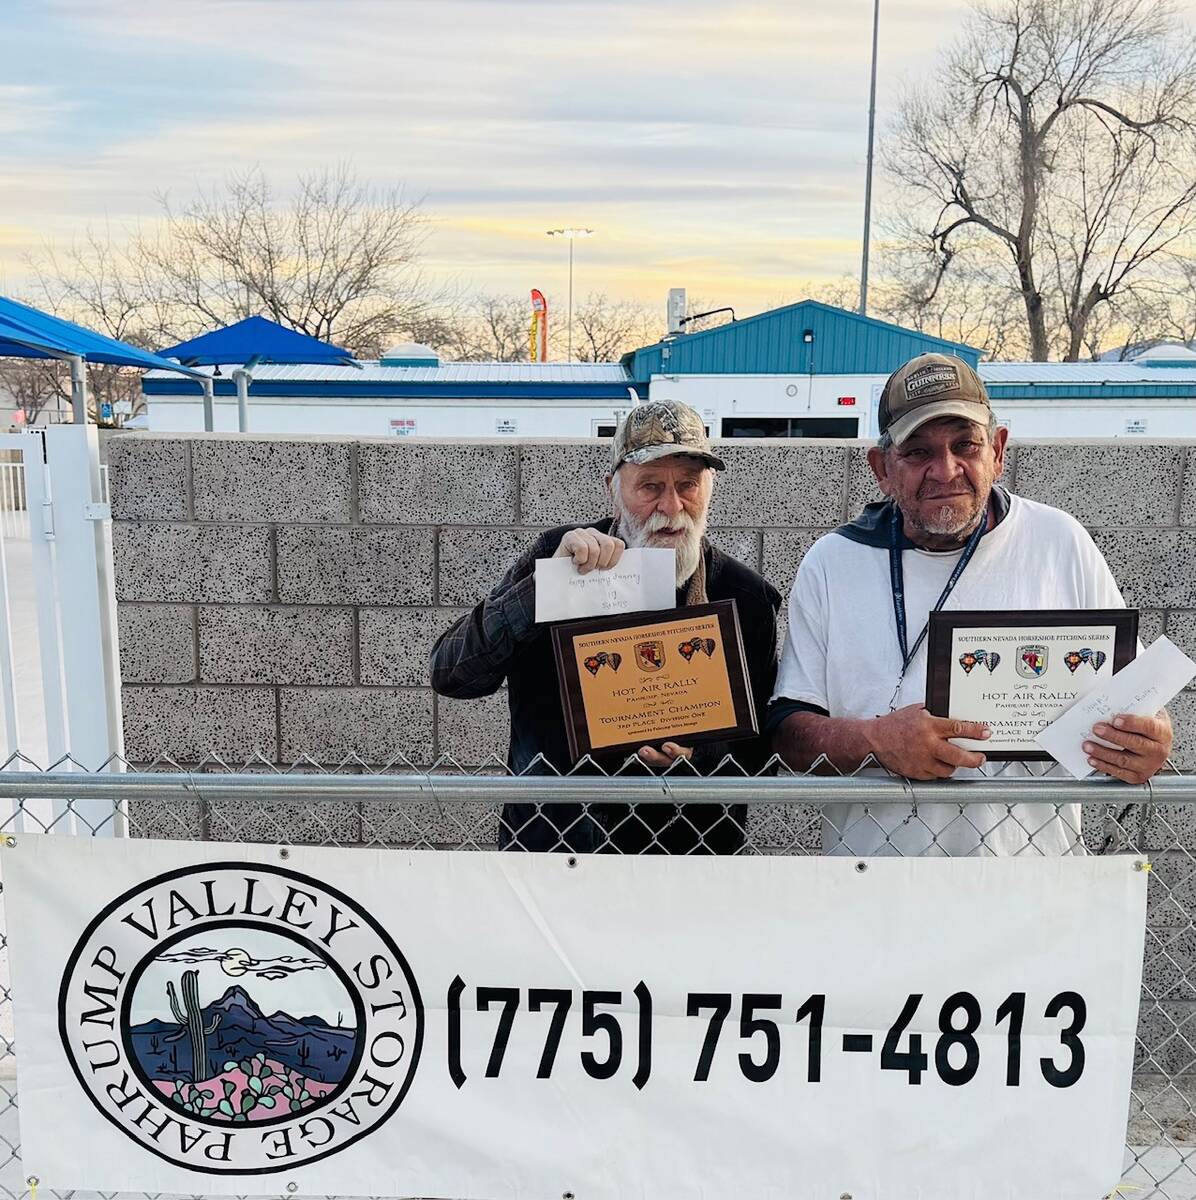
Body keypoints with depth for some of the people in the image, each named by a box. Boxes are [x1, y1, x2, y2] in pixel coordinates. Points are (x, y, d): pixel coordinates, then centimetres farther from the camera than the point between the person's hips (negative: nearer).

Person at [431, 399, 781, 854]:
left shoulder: (745, 596, 0)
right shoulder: (556, 552, -2)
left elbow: (759, 747, 5)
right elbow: (449, 674, -12)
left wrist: (697, 754, -16)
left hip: (685, 848, 1)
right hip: (546, 836, 0)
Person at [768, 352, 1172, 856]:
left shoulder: (1060, 543, 6)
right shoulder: (830, 563, 3)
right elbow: (788, 728, 1)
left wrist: (1150, 740, -9)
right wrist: (876, 740, -17)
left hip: (1034, 852, 1)